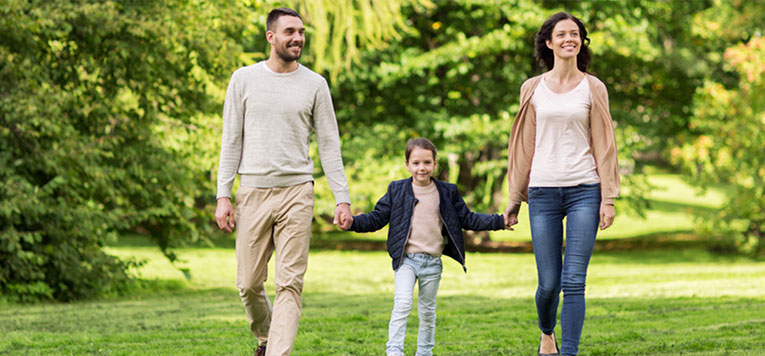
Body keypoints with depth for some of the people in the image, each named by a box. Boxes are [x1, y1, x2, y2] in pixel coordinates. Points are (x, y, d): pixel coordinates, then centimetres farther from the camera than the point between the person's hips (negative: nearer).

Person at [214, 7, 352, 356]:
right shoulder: (244, 79, 5)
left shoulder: (315, 85, 5)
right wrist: (223, 196, -1)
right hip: (253, 192, 0)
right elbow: (231, 141, 6)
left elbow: (329, 145, 7)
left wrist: (342, 198, -1)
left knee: (290, 283, -8)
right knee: (249, 284, 5)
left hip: (297, 193, 0)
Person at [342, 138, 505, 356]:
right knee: (402, 303, -18)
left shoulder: (447, 193, 6)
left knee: (428, 311, 10)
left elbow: (467, 219, 9)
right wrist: (353, 222, -12)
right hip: (406, 259, -2)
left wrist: (499, 221, 1)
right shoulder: (397, 190, 2)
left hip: (432, 262, 2)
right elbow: (377, 218, 4)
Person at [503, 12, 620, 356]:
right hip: (543, 192, 1)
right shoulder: (533, 89, 9)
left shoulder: (593, 88, 6)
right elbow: (524, 147, 12)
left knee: (573, 282, -9)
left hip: (583, 191, -1)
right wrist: (514, 199, 12)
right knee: (548, 283, 1)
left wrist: (608, 198, -3)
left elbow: (603, 145, 4)